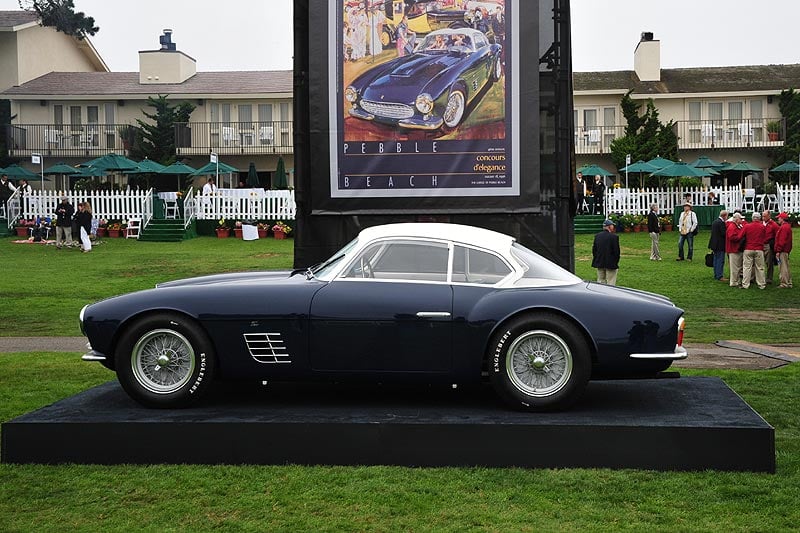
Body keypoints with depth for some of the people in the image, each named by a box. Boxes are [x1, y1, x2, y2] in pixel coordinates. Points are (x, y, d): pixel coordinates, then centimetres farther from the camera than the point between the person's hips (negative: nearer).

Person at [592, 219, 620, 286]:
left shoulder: (597, 236, 3)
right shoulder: (614, 236, -13)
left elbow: (594, 250, 9)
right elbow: (616, 251, -11)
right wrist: (616, 262, 0)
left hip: (599, 263, 5)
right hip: (611, 264, -5)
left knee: (600, 282, 13)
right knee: (610, 284, 0)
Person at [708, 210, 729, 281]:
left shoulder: (714, 222, 11)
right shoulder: (721, 223, -17)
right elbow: (724, 234, -21)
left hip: (715, 245, 9)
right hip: (720, 245, -9)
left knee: (716, 260, 14)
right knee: (720, 261, -5)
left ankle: (716, 275, 20)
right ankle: (720, 276, -4)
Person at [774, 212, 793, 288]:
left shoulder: (784, 227, -15)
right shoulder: (787, 226, 17)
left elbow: (782, 241, -21)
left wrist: (778, 251, -21)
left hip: (782, 251, -11)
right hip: (786, 251, 11)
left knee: (782, 268, -7)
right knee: (786, 267, 15)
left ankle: (784, 284, -6)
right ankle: (788, 283, 20)